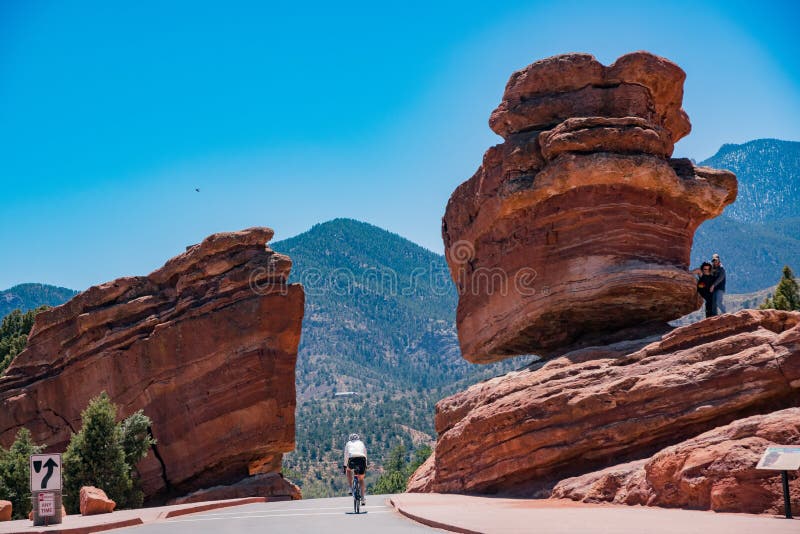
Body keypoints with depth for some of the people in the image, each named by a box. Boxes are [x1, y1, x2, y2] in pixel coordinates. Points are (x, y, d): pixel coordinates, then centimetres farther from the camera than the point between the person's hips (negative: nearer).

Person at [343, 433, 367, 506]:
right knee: (361, 480, 16)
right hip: (362, 459, 1)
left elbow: (346, 455, 28)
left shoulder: (349, 443, 27)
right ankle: (363, 498, 8)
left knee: (349, 470, 33)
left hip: (352, 459, -1)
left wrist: (345, 466, 36)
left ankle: (351, 488, 22)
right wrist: (365, 466, 44)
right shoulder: (361, 443, 31)